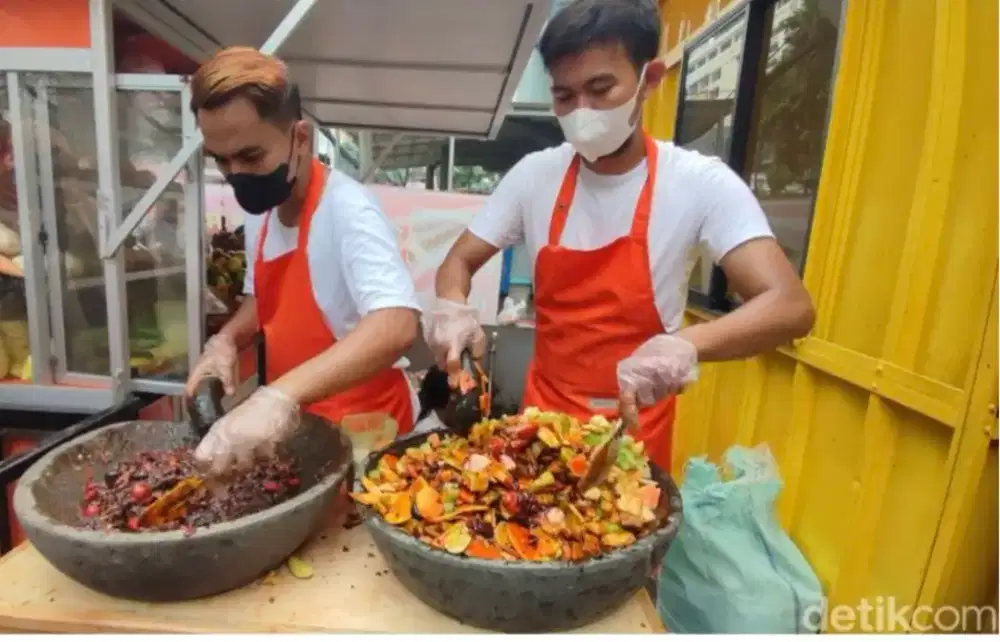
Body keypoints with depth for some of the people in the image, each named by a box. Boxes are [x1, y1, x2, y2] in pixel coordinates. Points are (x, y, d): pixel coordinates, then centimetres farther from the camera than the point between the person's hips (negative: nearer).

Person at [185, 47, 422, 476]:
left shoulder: (347, 210, -24)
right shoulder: (260, 211, 1)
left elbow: (398, 325, -40)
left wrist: (281, 395, -48)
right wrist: (227, 339, -2)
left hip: (362, 426, -7)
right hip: (298, 424, 8)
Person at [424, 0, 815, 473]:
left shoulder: (700, 184, -15)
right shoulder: (534, 175, -7)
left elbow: (790, 306, -21)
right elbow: (460, 260, 0)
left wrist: (687, 343, -41)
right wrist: (452, 306, -23)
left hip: (635, 432, -2)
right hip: (544, 416, 3)